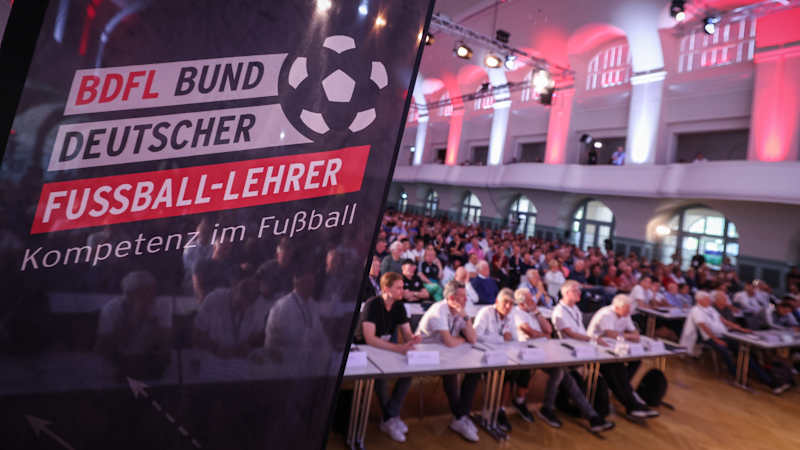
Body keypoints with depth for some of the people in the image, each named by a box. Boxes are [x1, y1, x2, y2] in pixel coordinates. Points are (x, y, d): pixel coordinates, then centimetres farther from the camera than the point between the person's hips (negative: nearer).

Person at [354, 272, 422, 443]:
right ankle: (389, 419, -13)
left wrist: (413, 339, -24)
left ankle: (390, 417, -8)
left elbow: (407, 334, 2)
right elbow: (369, 339, -30)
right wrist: (398, 348, -40)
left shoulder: (399, 306, 0)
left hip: (387, 348, 6)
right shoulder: (372, 305, -20)